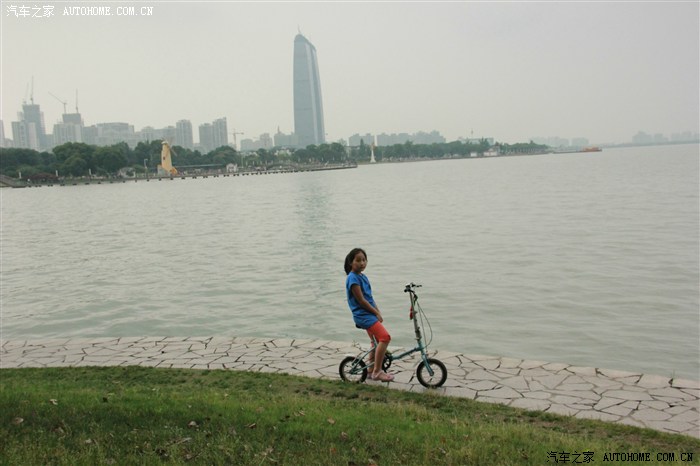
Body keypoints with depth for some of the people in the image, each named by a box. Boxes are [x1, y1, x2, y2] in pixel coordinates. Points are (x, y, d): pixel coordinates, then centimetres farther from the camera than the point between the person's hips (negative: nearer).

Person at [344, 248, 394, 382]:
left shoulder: (363, 277, 14)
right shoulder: (353, 278, -14)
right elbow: (361, 300, -16)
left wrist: (378, 312, 7)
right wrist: (376, 313, -10)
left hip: (370, 314, 10)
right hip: (363, 315, -10)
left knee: (377, 342, 16)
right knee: (385, 337, -21)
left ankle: (371, 371, 30)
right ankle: (377, 371, -16)